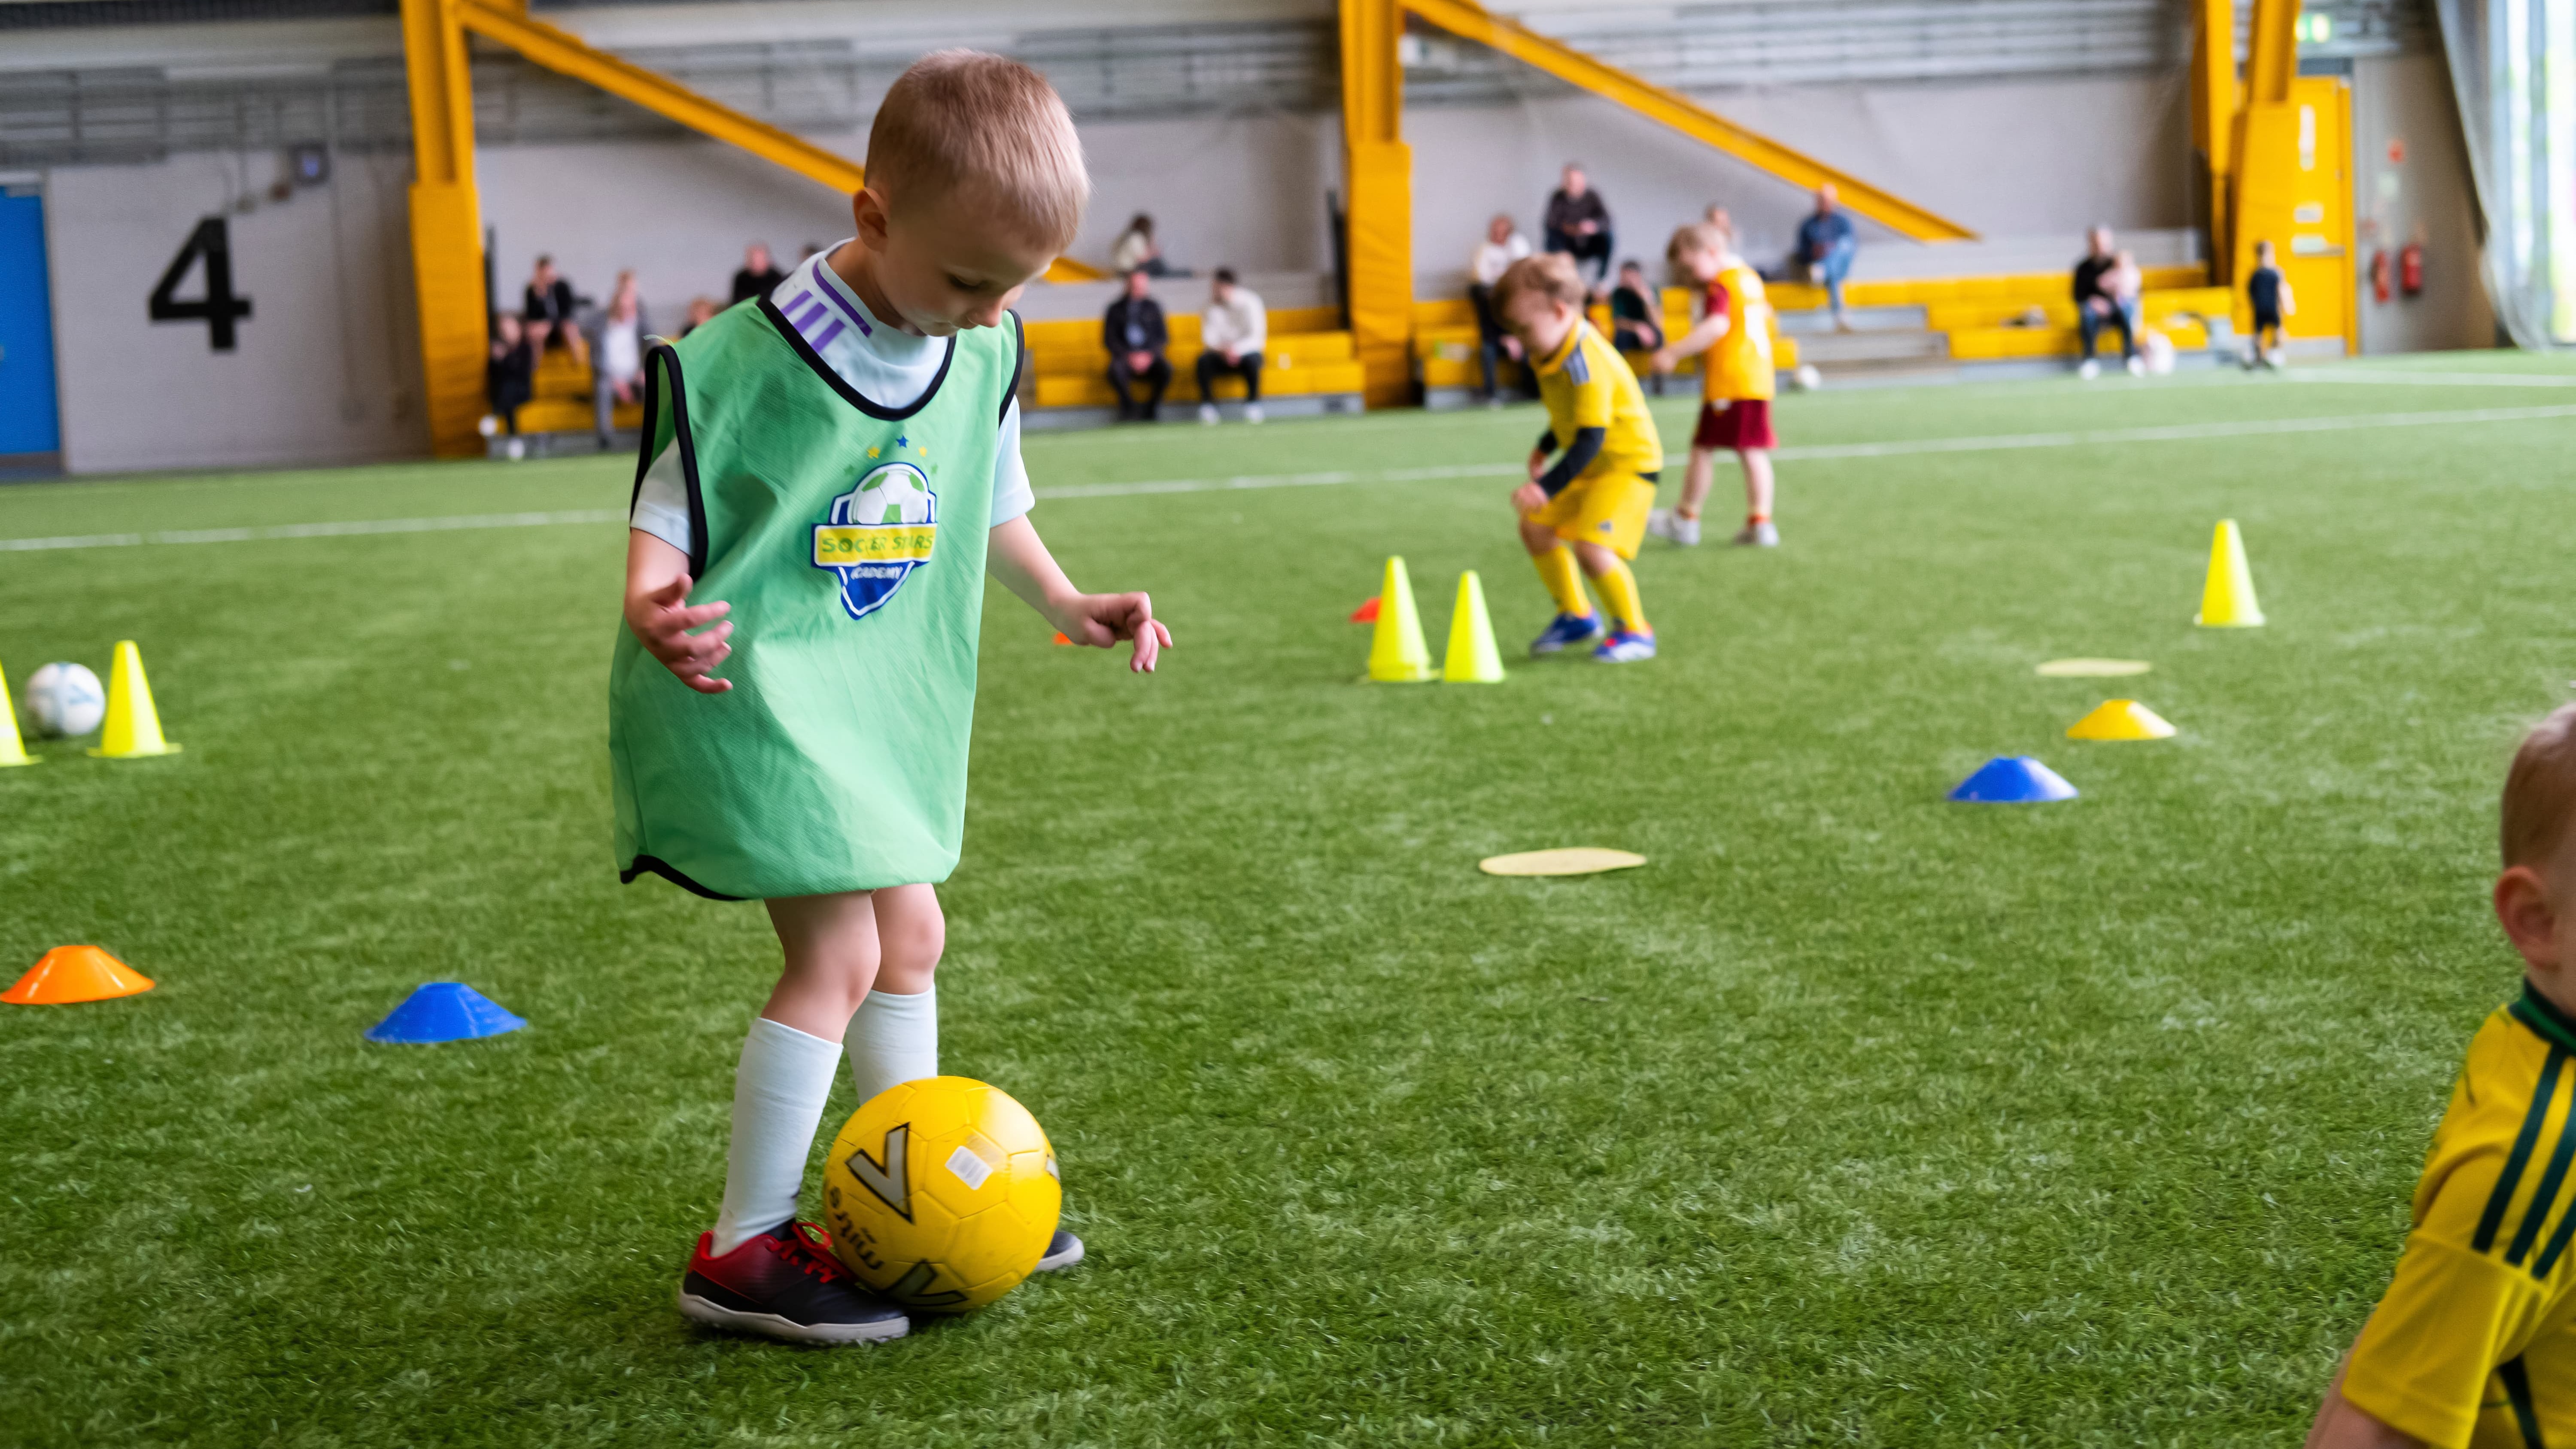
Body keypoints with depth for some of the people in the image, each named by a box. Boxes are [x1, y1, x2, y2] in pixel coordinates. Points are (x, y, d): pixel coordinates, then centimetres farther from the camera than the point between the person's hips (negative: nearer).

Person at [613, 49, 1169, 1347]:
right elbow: (666, 516, -14)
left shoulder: (986, 356, 2)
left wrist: (1063, 602, 13)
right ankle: (741, 1251, -1)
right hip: (759, 693, -8)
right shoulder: (745, 362, -20)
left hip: (883, 694, 8)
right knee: (839, 952, -12)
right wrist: (654, 608, -33)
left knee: (909, 936, 15)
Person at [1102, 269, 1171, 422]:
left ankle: (1150, 409, -13)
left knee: (1166, 368, -31)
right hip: (1124, 356, -1)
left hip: (1150, 356, 1)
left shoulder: (1153, 307, 11)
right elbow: (1109, 340, 1)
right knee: (1115, 371, -36)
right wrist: (1128, 356, -14)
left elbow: (1163, 337, 7)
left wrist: (1149, 355, -12)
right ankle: (1129, 409, -16)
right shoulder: (1116, 309, 7)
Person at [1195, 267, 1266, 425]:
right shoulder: (1213, 304, -2)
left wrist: (1237, 349, -35)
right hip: (1221, 354, 2)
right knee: (1204, 360, -29)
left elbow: (1258, 338, -18)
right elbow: (1209, 337, -5)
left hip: (1246, 353, -2)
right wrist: (1222, 348, -27)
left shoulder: (1250, 302, -11)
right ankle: (1207, 406, -23)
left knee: (1251, 360, -36)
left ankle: (1253, 404, -21)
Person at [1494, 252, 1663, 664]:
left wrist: (1547, 487, -40)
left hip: (1629, 463, -10)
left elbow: (1590, 439, -35)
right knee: (1535, 527, 13)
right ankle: (1575, 616, 29)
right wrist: (1545, 448, 24)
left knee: (1591, 546, -24)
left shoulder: (1586, 364, -30)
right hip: (1591, 464, 10)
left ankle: (1635, 631, -3)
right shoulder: (1557, 351, 1)